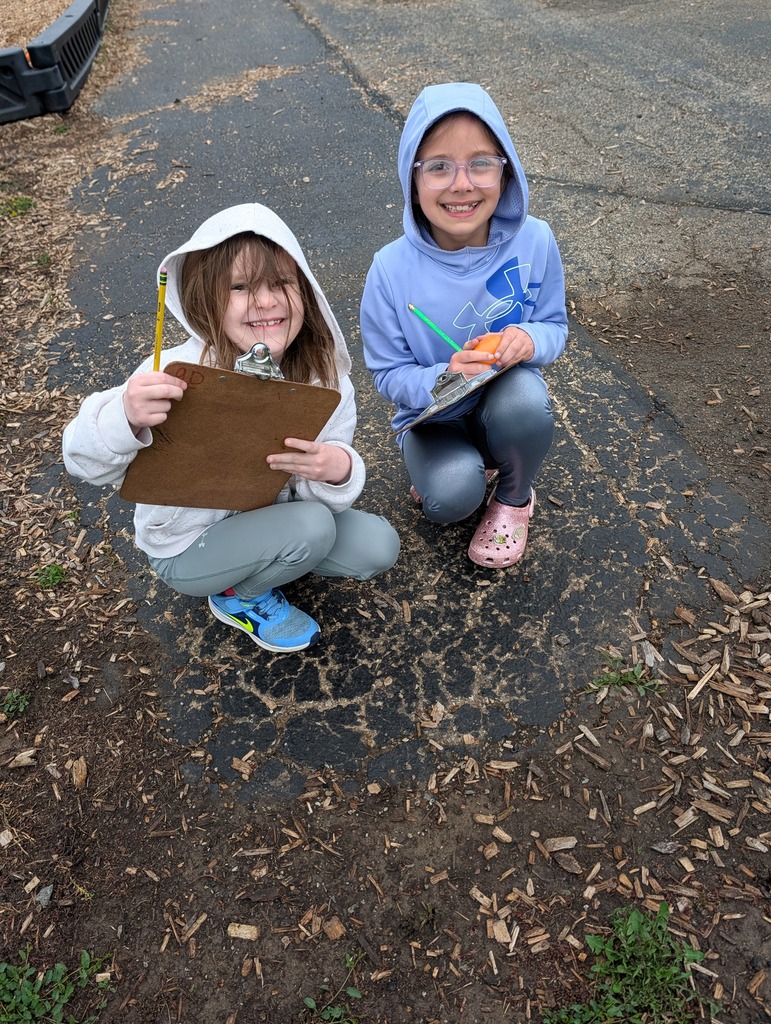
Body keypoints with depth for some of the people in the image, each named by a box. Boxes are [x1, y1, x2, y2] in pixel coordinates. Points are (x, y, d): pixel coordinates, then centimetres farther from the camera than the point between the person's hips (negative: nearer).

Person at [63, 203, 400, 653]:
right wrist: (127, 419, -49)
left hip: (272, 513, 5)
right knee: (313, 528, -28)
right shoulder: (180, 375, -30)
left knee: (379, 546, -5)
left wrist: (339, 470, -37)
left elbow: (328, 493, -12)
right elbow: (86, 463, -26)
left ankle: (265, 556, 15)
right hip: (189, 546, -5)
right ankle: (240, 595, 4)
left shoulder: (325, 376, -14)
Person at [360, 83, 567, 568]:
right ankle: (465, 464, 12)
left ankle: (515, 498, 0)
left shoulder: (534, 241, -16)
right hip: (435, 415, -1)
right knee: (449, 498, -29)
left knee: (524, 398, -34)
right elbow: (388, 374, -11)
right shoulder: (393, 269, -20)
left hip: (507, 400, 2)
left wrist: (530, 340, -27)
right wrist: (443, 378, -32)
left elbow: (554, 327, -2)